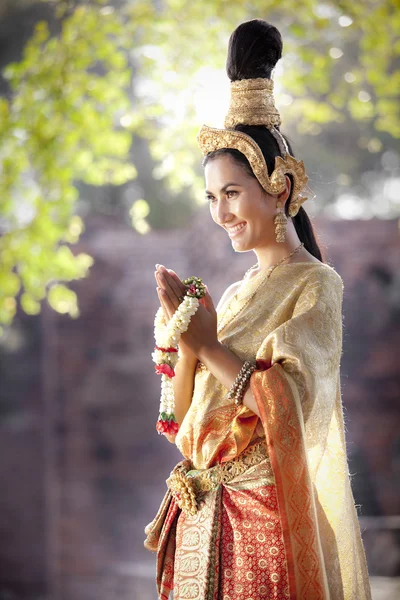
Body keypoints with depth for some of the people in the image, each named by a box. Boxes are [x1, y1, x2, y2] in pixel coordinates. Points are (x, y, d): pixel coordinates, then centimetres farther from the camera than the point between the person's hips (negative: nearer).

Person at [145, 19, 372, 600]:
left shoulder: (316, 284, -6)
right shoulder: (235, 293, 14)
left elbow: (293, 401, -20)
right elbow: (185, 421, 12)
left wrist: (207, 343, -13)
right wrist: (185, 341, -3)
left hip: (268, 516, -7)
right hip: (202, 521, 7)